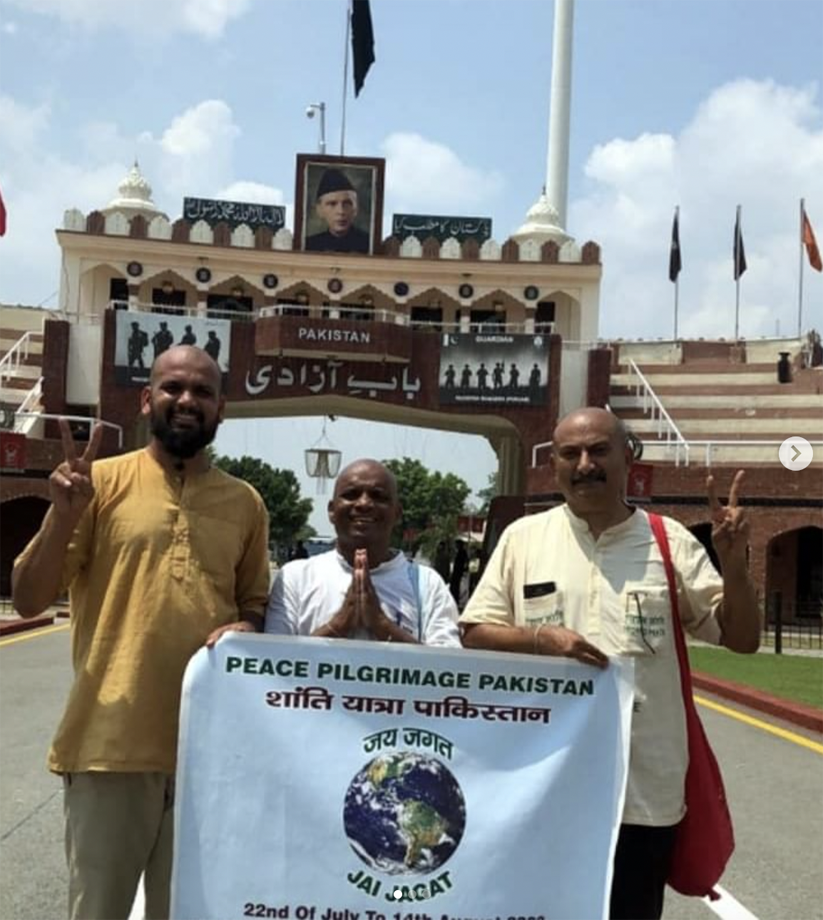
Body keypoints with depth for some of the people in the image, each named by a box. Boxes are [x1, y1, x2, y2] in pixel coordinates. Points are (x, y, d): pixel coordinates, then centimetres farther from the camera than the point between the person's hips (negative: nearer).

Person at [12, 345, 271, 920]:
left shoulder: (245, 503, 8)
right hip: (111, 741, -2)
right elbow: (28, 601, -3)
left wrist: (247, 629, -5)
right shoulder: (103, 481, -1)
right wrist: (64, 515, -18)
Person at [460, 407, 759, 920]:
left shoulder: (670, 542, 2)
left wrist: (733, 561, -13)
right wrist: (540, 638, -16)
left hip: (646, 788, 0)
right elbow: (475, 634, 2)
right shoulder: (523, 537, 2)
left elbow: (743, 637, 3)